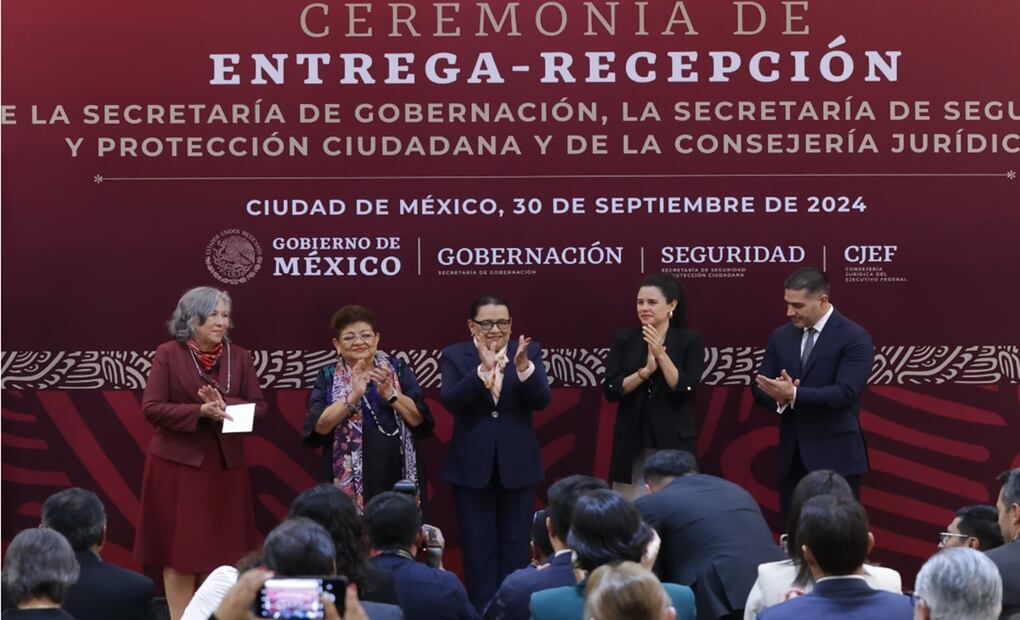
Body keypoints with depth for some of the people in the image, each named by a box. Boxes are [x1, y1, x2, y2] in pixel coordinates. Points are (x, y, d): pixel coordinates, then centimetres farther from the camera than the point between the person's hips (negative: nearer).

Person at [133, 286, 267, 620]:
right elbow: (151, 407, -10)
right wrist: (200, 411, -20)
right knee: (179, 549, -1)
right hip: (178, 462, -3)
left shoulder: (239, 357, 6)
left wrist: (225, 405, -14)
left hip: (225, 463, 3)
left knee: (223, 549, 5)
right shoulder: (168, 354, -4)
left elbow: (258, 406, 4)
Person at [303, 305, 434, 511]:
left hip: (397, 476, 1)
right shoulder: (328, 378, 6)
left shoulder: (397, 369, 7)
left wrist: (389, 392, -16)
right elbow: (320, 426, -8)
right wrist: (353, 396, -19)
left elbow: (418, 419, -2)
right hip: (348, 480, -1)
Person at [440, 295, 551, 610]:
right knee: (478, 548, 4)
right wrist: (483, 370, -31)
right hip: (472, 466, -1)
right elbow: (450, 400, -16)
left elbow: (541, 401, -10)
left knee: (515, 547, 7)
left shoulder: (530, 352, 1)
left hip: (517, 465, 1)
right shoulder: (455, 356, -2)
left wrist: (523, 367, -29)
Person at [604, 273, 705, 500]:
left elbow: (685, 390, -9)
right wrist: (645, 371, -15)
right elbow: (610, 391, -2)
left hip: (673, 442, -2)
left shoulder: (690, 341, 0)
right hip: (631, 443, 2)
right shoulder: (624, 339, 5)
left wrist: (661, 355, -16)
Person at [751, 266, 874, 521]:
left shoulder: (855, 338, -9)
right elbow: (761, 387, 7)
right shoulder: (780, 336, 10)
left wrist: (793, 394, -26)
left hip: (835, 457, -5)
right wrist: (778, 397, -16)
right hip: (791, 456, 6)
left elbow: (845, 393, -19)